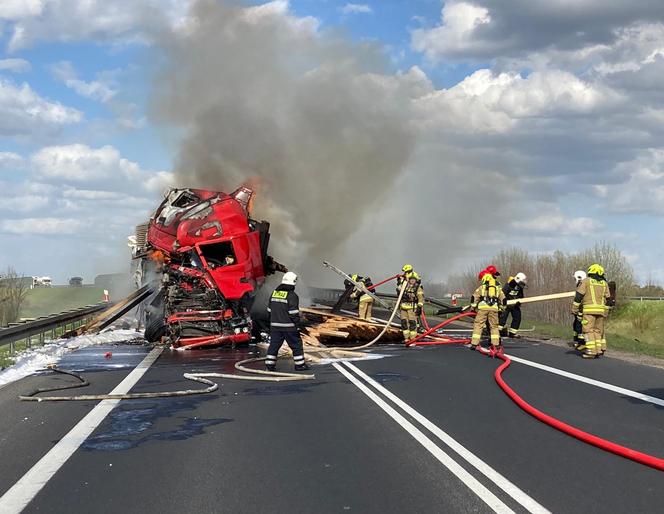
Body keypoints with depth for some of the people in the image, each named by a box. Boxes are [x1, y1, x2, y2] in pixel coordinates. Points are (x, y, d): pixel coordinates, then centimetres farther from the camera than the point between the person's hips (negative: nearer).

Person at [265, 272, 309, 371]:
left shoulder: (274, 293, 9)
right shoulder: (292, 295, -13)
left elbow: (270, 310, 16)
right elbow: (294, 313, -15)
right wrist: (297, 326, -8)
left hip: (275, 326, 6)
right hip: (288, 327, -6)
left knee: (274, 344, 10)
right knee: (296, 344, 6)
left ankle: (269, 365, 8)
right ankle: (300, 364, 11)